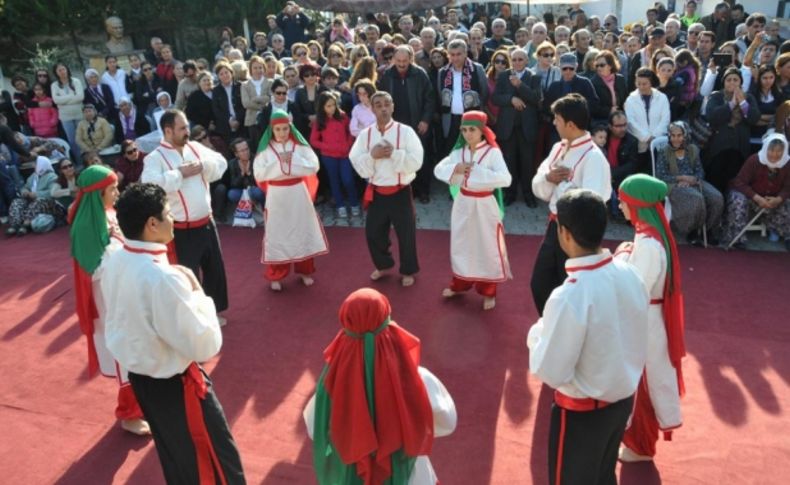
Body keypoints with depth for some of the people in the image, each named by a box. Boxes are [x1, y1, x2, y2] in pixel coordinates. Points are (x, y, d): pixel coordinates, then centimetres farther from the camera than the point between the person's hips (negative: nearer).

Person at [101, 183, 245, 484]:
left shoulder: (114, 262, -6)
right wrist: (197, 292, -18)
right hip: (173, 384, -9)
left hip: (138, 375, 9)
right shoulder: (162, 278, -33)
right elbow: (205, 346, -27)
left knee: (174, 457, 29)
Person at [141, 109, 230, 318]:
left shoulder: (195, 147, 6)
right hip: (182, 231, -7)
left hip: (206, 224, 7)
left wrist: (203, 165, -13)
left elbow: (221, 163, 6)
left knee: (215, 269, 19)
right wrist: (180, 173, -22)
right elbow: (149, 184, -29)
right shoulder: (155, 158, -13)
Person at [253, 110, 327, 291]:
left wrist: (291, 162, -17)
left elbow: (313, 166, -10)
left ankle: (304, 271, 27)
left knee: (302, 231, 11)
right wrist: (279, 164, -18)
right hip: (276, 196, -1)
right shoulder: (265, 148, -3)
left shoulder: (300, 145, -2)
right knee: (277, 234, 5)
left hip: (298, 193, 1)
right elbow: (259, 174, -11)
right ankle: (276, 276, 15)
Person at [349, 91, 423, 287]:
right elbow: (357, 165, -5)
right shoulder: (365, 134, 0)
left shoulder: (405, 131, -9)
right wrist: (372, 155, -21)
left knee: (406, 234, 9)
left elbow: (415, 162, -17)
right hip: (376, 193, 3)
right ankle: (383, 265, 39)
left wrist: (393, 153, -23)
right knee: (373, 232, 14)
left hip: (400, 192, -3)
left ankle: (408, 271, 30)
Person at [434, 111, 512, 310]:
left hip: (485, 205, -5)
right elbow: (438, 170, -2)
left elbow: (505, 179, -26)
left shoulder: (493, 152, -14)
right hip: (463, 203, 5)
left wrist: (476, 170, -28)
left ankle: (488, 292, 22)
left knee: (487, 247, 6)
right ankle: (459, 284, 36)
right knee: (461, 245, 17)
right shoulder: (459, 151, 3)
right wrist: (456, 168, -20)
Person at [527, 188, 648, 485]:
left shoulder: (569, 296, -32)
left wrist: (536, 333, -8)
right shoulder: (629, 274, -10)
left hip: (583, 411, -6)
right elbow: (634, 340, 4)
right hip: (624, 399, 6)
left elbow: (550, 372, -23)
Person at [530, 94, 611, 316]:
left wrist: (562, 184, -17)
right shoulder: (558, 148, 5)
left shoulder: (593, 157, -19)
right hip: (554, 227, 8)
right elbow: (538, 189, 6)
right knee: (540, 285, 19)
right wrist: (548, 178, -15)